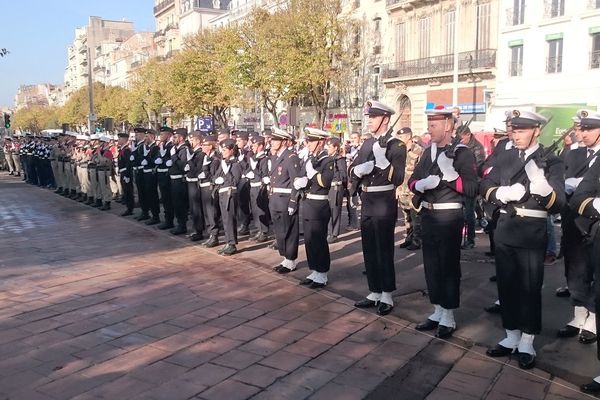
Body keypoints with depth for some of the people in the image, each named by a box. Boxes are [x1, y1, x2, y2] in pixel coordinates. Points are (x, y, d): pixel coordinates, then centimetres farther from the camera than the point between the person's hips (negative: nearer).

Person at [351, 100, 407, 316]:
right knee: (369, 249, 13)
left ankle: (387, 296, 12)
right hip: (366, 202, 7)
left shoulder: (396, 145, -8)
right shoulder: (367, 144, 12)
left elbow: (398, 178, -17)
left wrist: (382, 160, -27)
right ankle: (374, 292, 25)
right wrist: (360, 169, -11)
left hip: (384, 203, -7)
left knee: (384, 250, 0)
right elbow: (352, 170, 11)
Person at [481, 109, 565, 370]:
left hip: (532, 234, -5)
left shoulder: (552, 163, -4)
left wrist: (543, 188, -38)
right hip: (505, 231, 5)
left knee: (530, 288, 2)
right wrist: (503, 192, -18)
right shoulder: (506, 162, 12)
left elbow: (558, 203, -16)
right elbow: (485, 185, 4)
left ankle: (526, 343, 15)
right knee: (506, 285, 11)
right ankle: (511, 337, 25)